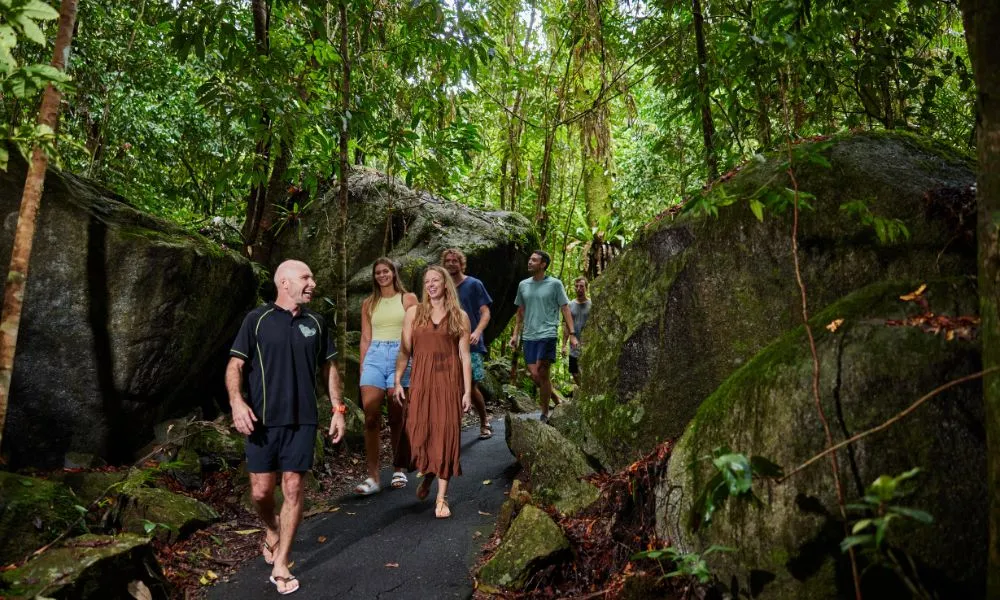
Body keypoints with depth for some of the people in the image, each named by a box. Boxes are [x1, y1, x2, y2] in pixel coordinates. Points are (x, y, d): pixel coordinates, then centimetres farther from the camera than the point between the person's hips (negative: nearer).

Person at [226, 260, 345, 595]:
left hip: (302, 420, 2)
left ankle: (280, 565, 13)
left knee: (293, 489, 2)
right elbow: (235, 365, -3)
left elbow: (329, 368, 14)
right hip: (263, 420, -2)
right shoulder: (258, 319, -1)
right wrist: (237, 402, -19)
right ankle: (271, 532, 37)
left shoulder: (315, 323, 8)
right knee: (261, 491, 4)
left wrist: (338, 409, 8)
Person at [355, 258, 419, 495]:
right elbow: (365, 338, 14)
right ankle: (373, 477, -6)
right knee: (370, 417, -8)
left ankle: (399, 470, 18)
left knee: (396, 418, 2)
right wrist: (362, 367, 9)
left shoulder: (408, 299, 7)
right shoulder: (368, 303, 14)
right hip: (374, 357, 2)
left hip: (400, 356, -2)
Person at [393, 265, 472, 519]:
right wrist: (397, 381, -4)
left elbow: (465, 356, 3)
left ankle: (441, 497, 8)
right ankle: (427, 475, 32)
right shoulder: (414, 312, 7)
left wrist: (467, 391, -2)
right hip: (421, 381, 1)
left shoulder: (459, 316, 5)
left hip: (449, 382, -1)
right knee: (418, 433, 0)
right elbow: (404, 351, 5)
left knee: (446, 435, -1)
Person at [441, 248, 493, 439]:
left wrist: (477, 333, -23)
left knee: (472, 387, -3)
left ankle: (484, 422, 20)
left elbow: (485, 313, -6)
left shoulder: (474, 285, 0)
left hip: (470, 345, -4)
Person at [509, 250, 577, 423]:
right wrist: (515, 334, 13)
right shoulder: (523, 285, 11)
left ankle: (545, 413, 4)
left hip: (547, 335, -5)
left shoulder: (555, 284, -1)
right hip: (529, 336, 5)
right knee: (534, 375, 2)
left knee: (542, 375, -8)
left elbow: (565, 310, -2)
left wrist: (572, 334, -9)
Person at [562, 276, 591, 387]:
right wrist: (564, 345, 5)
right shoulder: (570, 305, 7)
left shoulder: (592, 305, -5)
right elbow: (566, 327, 10)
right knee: (575, 374, 10)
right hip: (574, 348, 4)